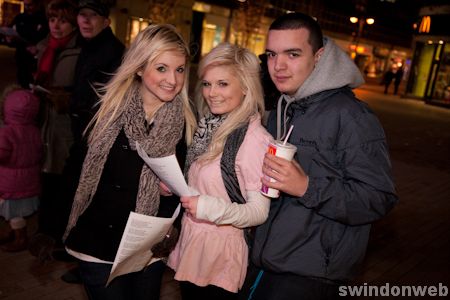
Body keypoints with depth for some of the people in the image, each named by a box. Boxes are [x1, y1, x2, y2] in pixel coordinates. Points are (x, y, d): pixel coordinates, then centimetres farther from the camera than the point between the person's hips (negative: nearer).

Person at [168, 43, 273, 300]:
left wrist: (212, 208, -32)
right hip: (189, 243, 7)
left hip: (220, 254, -7)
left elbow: (259, 211, -20)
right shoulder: (209, 126, 2)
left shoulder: (255, 138, -20)